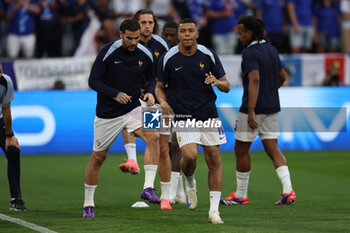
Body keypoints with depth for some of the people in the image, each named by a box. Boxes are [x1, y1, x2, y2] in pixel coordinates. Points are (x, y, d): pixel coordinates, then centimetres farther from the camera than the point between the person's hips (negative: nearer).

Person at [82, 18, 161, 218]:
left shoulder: (145, 55, -3)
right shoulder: (108, 52, -13)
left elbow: (152, 77, 15)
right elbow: (93, 81, -13)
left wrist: (150, 92, -7)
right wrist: (115, 94, -27)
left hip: (133, 109, 2)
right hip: (107, 114, -2)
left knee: (153, 137, -25)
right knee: (98, 157, 6)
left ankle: (148, 188, -24)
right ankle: (88, 204, 23)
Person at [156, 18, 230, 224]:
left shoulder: (208, 55, 1)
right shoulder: (168, 58, -2)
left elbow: (226, 86, 6)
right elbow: (160, 87, 10)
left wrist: (218, 82, -16)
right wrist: (163, 102, -10)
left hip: (209, 113, 2)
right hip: (183, 117, -2)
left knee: (214, 160, -1)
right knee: (190, 155, -22)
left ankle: (214, 209, 8)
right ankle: (190, 183, 13)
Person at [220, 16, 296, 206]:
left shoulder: (250, 53, -15)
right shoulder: (271, 50, 11)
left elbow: (254, 80, -26)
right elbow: (282, 76, 20)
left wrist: (251, 111, -30)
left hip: (254, 107, -8)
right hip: (272, 107, 8)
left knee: (241, 149, 5)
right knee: (272, 148, 6)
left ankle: (241, 195, 13)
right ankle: (288, 191, -10)